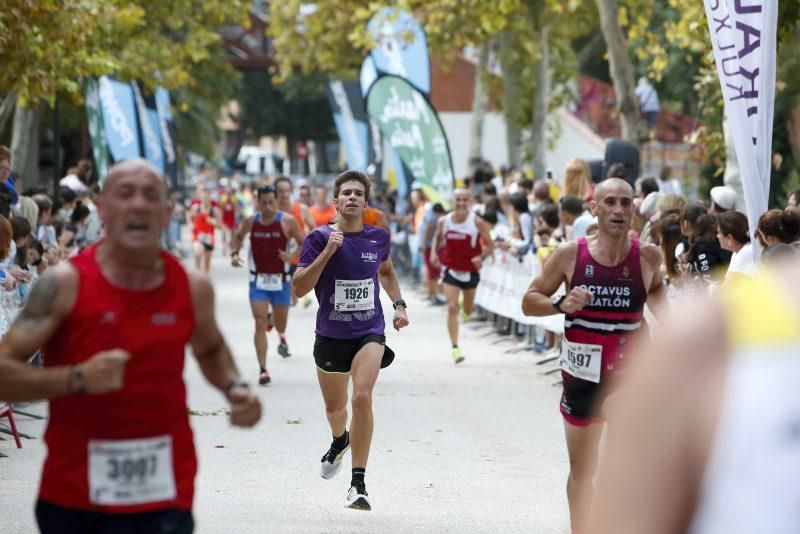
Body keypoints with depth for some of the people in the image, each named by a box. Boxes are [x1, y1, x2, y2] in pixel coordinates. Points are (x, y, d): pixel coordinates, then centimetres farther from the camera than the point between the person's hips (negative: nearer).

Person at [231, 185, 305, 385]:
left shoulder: (287, 221, -10)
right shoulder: (250, 222, -4)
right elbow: (238, 238, 14)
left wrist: (292, 256, -22)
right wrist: (234, 252, -5)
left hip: (281, 280, 0)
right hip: (258, 280, 0)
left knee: (280, 322, 14)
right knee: (260, 324, -10)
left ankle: (281, 336, 54)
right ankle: (263, 369, -7)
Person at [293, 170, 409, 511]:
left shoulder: (378, 237, 1)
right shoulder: (320, 238, -8)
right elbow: (299, 288, -15)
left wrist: (398, 305, 11)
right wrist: (328, 251, -23)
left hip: (369, 332, 0)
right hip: (330, 335, 0)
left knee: (362, 397, -23)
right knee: (334, 407, 17)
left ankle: (358, 483, -16)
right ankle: (340, 441, 56)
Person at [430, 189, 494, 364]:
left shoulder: (477, 223, -13)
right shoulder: (443, 221, -5)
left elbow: (490, 245, -7)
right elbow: (437, 238, 15)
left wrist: (481, 257, -26)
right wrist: (433, 252, -4)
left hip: (471, 271, 0)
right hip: (450, 270, 0)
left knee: (467, 311, 17)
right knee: (452, 308, -15)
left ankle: (465, 309, 57)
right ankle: (455, 347, -13)